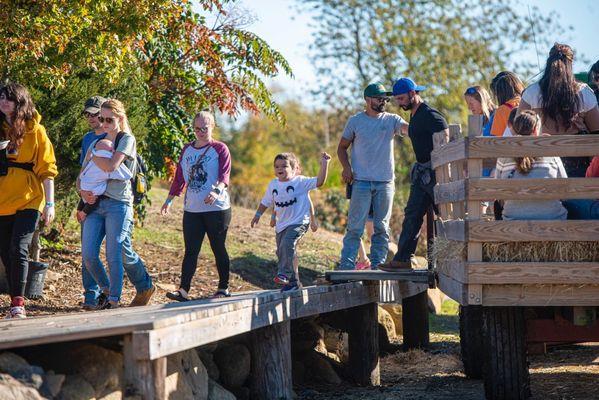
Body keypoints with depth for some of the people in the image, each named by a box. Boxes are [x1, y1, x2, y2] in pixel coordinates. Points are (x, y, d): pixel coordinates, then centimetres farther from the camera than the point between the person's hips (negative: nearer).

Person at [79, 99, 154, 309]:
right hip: (95, 203, 6)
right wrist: (83, 191, -3)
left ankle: (113, 300, 1)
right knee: (88, 255, -4)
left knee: (115, 255, -9)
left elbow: (111, 166, -15)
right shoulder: (97, 142, 19)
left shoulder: (127, 139, 0)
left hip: (118, 203, -6)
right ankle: (106, 289, 19)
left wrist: (92, 156, 1)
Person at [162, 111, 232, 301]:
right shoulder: (187, 149, 14)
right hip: (192, 209, 4)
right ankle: (183, 290, -7)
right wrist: (169, 200, 22)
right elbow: (179, 177, 21)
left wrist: (217, 190, -33)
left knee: (219, 249, 5)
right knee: (190, 250, -1)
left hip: (217, 208, -4)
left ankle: (224, 288, 16)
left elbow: (225, 175, -15)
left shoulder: (220, 149, -1)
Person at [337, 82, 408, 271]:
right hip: (361, 182, -2)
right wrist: (346, 167, -6)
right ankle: (347, 265, -5)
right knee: (355, 227, -6)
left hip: (385, 182, 2)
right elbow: (342, 147, 11)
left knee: (382, 228, 7)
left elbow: (410, 128, -11)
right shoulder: (355, 121, 5)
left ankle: (377, 265, 13)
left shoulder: (391, 120, 7)